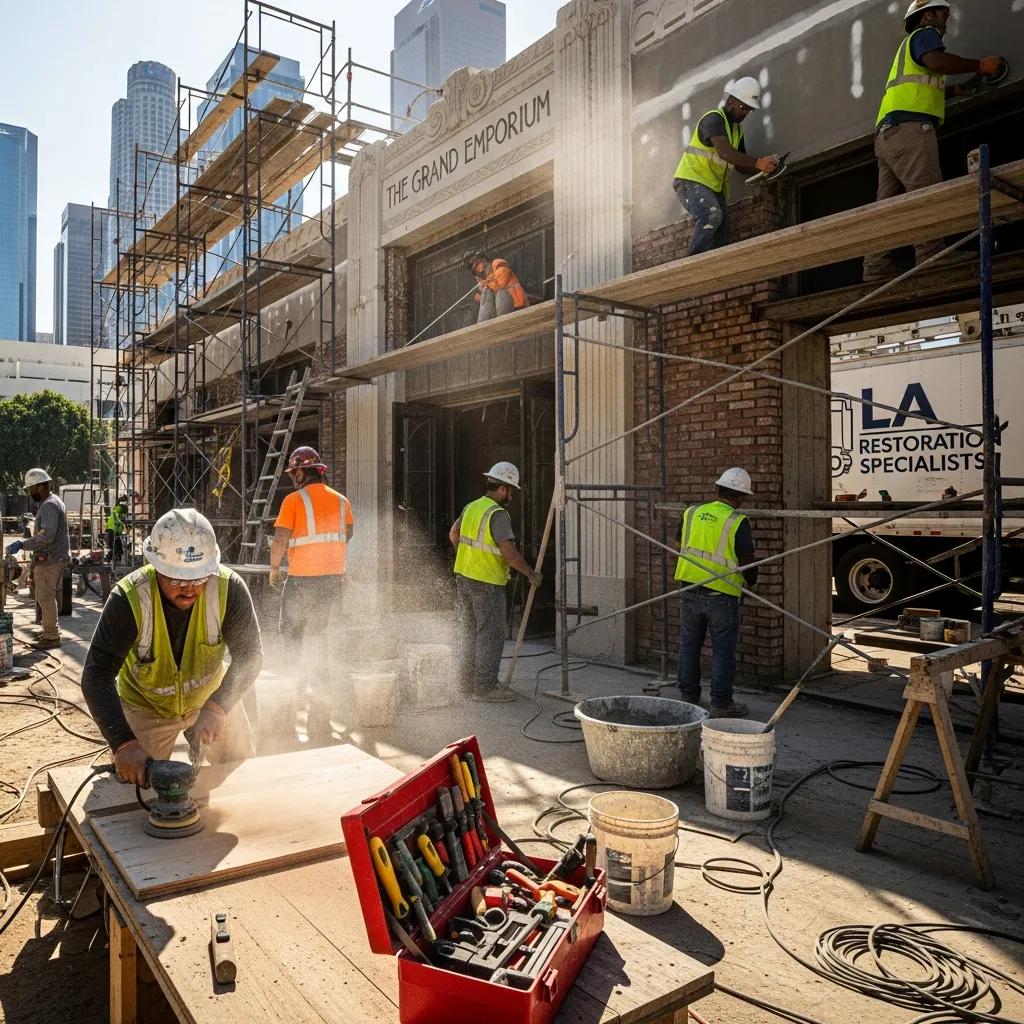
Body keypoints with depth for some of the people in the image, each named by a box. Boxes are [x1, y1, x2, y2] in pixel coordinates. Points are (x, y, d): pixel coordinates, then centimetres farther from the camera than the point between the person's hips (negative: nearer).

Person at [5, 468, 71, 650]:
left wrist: (22, 545, -26)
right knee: (46, 596, 18)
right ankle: (51, 630, 27)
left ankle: (52, 637, 1)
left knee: (45, 597, -5)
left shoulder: (49, 506, -18)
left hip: (50, 560, -10)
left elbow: (47, 536, -28)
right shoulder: (53, 502, 15)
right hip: (55, 558, 10)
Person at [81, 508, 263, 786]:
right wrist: (124, 743, -45)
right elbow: (97, 675, -34)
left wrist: (217, 707, -42)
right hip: (147, 706, -2)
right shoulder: (129, 598, -33)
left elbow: (249, 654, -26)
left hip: (211, 697, 2)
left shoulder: (229, 588, -30)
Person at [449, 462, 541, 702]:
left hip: (464, 577, 9)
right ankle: (485, 687, 1)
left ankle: (469, 682, 26)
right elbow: (509, 553, -23)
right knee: (491, 634, -2)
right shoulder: (498, 514, -17)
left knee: (471, 632, 17)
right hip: (487, 583, -9)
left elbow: (453, 534, 23)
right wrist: (531, 574, -11)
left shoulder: (471, 507, 9)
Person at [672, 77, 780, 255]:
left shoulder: (737, 130, 19)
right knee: (712, 215, -34)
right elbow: (725, 152, -26)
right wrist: (758, 162, -33)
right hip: (692, 180, -9)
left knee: (722, 241, -4)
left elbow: (741, 165, 17)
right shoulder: (714, 118, -10)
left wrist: (764, 166, -2)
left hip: (715, 187, 9)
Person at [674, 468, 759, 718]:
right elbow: (748, 563, -8)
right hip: (722, 595, -4)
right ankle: (721, 704, 11)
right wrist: (750, 583, 13)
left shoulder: (691, 513, 4)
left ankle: (688, 698, 24)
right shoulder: (738, 522, -11)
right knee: (723, 650, 6)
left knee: (689, 646, 15)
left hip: (689, 591, 4)